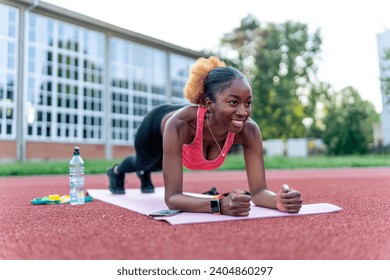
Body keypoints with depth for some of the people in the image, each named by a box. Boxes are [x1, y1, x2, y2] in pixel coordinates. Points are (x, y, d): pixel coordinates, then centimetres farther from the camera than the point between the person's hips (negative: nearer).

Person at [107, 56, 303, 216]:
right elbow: (172, 198, -52)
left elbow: (258, 191, -40)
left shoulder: (249, 130, -41)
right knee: (143, 161, 33)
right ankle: (116, 172, 71)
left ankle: (144, 174, 76)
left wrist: (279, 200, -62)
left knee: (160, 165, 37)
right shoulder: (179, 124, -52)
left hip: (188, 133, 3)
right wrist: (220, 205, -69)